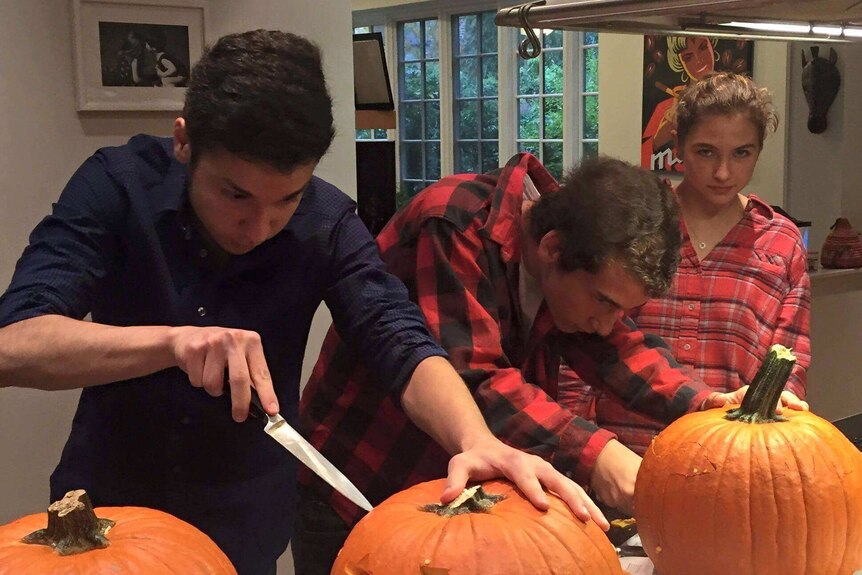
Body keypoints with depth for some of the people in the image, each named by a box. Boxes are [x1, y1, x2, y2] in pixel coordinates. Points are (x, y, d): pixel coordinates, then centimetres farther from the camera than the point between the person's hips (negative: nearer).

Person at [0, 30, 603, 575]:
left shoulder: (326, 222, -16)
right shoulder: (117, 186, -20)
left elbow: (402, 346, -24)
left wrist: (477, 441, -44)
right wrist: (171, 340, -43)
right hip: (105, 502, 0)